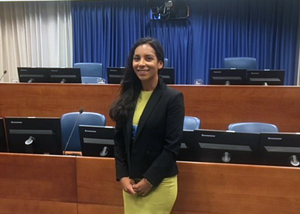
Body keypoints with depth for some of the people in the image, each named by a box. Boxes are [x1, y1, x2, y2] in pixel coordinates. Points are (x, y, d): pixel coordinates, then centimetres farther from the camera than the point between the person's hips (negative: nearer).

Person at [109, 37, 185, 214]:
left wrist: (149, 180, -13)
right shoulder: (128, 97, 2)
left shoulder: (173, 98, -12)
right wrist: (122, 175, -3)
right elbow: (119, 139, 5)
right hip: (130, 181, 5)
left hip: (159, 183, -4)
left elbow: (172, 146, -14)